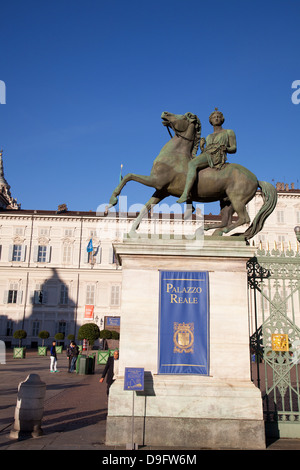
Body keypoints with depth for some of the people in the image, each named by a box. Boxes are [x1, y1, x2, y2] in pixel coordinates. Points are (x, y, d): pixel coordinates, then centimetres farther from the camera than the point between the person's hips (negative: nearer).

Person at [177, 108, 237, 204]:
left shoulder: (229, 132, 19)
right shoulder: (209, 137, 34)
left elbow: (234, 149, 10)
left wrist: (225, 148, -11)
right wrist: (202, 147, 4)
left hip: (218, 156, -8)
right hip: (206, 154, 8)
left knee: (192, 164, -32)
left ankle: (185, 194, -48)